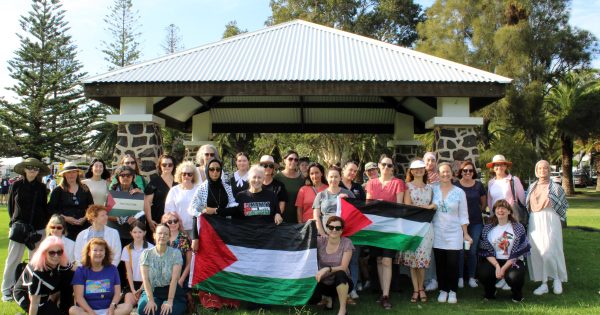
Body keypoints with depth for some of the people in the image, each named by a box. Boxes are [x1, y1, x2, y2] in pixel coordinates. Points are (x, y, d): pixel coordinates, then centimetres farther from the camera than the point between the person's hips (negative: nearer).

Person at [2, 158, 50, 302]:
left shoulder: (41, 188, 5)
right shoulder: (16, 185, 1)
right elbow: (10, 205, 9)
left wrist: (44, 222, 3)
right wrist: (14, 221, 4)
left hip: (38, 228, 2)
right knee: (13, 258, 0)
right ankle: (7, 290, 9)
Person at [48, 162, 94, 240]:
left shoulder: (85, 189, 13)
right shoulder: (58, 190, 6)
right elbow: (51, 209, 1)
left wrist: (85, 218, -4)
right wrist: (65, 218, -11)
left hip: (83, 226, 2)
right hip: (64, 227, -2)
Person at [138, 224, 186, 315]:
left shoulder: (175, 253, -3)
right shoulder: (146, 253, 2)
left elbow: (175, 278, -11)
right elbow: (145, 279, -6)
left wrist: (169, 301, -20)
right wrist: (151, 300, -18)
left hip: (171, 291, -1)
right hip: (152, 291, 1)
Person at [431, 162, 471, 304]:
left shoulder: (459, 192, 1)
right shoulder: (433, 189, 1)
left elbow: (463, 215, 4)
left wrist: (465, 234, 2)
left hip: (454, 233, -1)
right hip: (437, 233, 1)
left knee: (453, 264, -1)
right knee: (440, 264, 5)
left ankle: (452, 291, 14)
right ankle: (443, 290, 19)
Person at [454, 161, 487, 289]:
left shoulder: (478, 185, 4)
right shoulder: (455, 185, -3)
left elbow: (484, 201, 17)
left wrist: (479, 211, 9)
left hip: (476, 223, 2)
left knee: (472, 250, 6)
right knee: (460, 250, -1)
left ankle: (472, 277, 16)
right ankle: (460, 277, 10)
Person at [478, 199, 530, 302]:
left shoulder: (518, 228, -5)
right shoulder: (488, 229, 3)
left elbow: (517, 253, -8)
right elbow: (487, 252, -1)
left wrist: (503, 268, -16)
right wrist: (497, 266, -17)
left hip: (513, 262, -2)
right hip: (494, 261, 2)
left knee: (512, 276, -33)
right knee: (483, 272, -28)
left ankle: (517, 294, 6)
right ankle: (490, 292, 9)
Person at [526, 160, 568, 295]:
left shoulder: (555, 187, 0)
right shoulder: (532, 187, 12)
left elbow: (564, 204, 5)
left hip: (549, 221, -4)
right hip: (534, 222, 4)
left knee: (548, 251, -12)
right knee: (536, 251, 1)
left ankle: (557, 279, 11)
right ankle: (544, 284, 9)